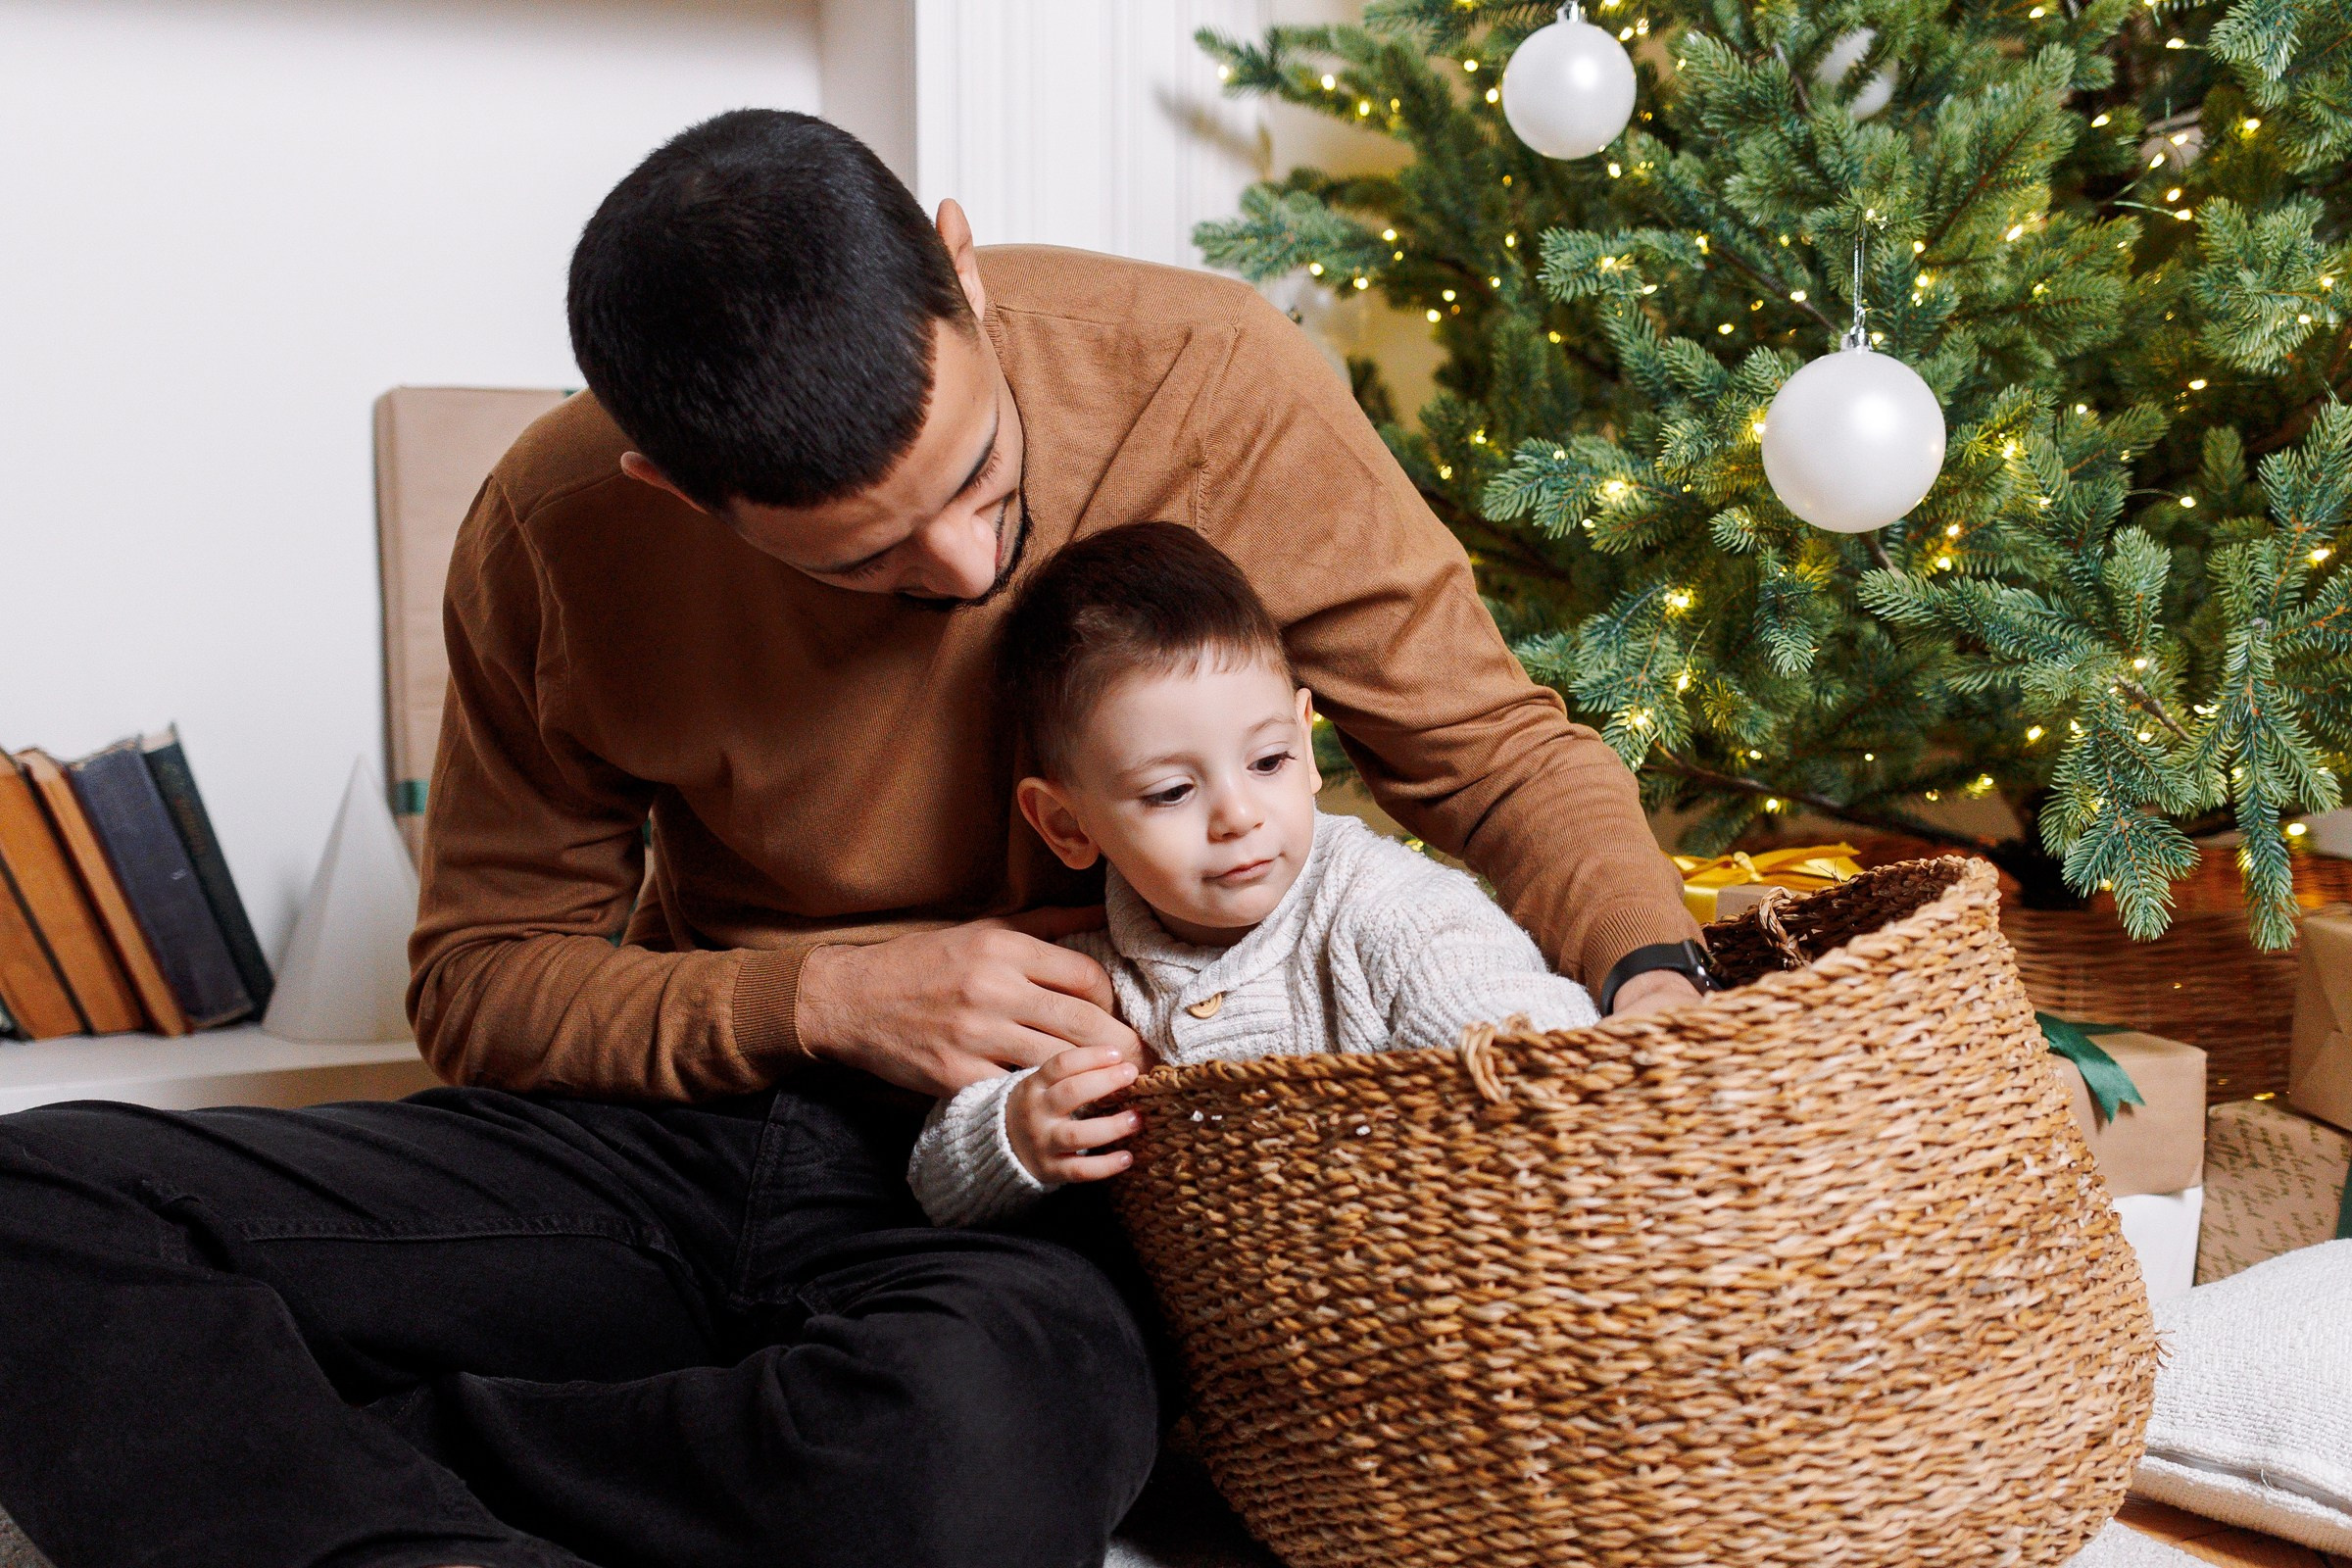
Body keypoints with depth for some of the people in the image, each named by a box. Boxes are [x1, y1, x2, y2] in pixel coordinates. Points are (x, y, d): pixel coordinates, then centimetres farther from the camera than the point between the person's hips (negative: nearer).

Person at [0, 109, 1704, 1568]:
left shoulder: (1212, 385, -12)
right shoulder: (557, 532, -8)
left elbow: (1491, 746, -1)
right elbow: (481, 982, 2)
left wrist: (1656, 981, -21)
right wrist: (817, 995, -15)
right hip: (682, 1122, 2)